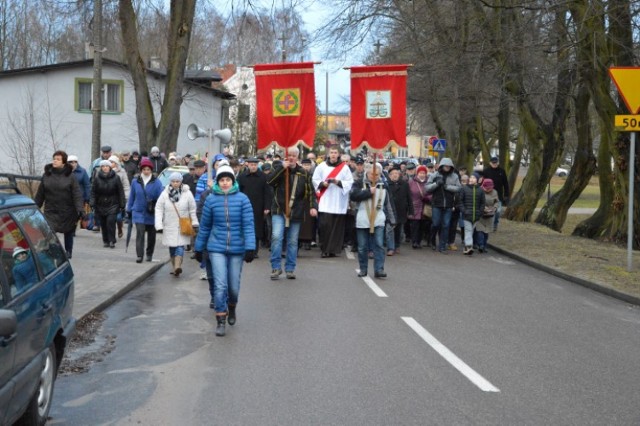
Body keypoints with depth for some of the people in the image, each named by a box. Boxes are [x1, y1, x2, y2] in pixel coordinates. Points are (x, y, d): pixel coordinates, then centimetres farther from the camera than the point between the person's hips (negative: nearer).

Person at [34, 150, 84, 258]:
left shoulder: (70, 176, -7)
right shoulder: (47, 175, 1)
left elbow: (77, 194, -12)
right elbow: (40, 194, 8)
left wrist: (80, 209, -21)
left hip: (67, 211, -1)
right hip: (51, 210, 1)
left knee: (68, 233, 15)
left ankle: (68, 251, 35)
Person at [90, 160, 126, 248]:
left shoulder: (115, 178, -2)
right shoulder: (97, 178, 1)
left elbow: (121, 192, 2)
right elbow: (93, 192, 3)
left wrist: (122, 205, 0)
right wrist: (92, 204, -6)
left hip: (112, 205, -2)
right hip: (100, 205, 2)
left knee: (111, 221, -13)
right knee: (103, 224, 5)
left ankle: (112, 241, -6)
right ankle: (106, 241, 17)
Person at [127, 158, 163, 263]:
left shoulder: (157, 183, -6)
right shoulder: (135, 182, 2)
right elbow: (132, 197, 10)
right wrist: (129, 210, 11)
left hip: (152, 214, 0)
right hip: (139, 213, 0)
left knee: (151, 235, 13)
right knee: (140, 233, -12)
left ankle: (149, 254, 29)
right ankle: (139, 255, -14)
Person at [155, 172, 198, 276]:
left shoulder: (187, 193, -4)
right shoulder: (165, 194, -3)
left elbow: (192, 209, 1)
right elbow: (159, 209, -3)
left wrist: (194, 223, 1)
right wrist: (159, 225, -9)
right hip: (169, 226, 2)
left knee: (180, 246, -12)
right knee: (172, 247, 8)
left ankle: (177, 267, -21)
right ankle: (174, 267, 20)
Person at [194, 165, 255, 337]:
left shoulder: (242, 199, -5)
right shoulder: (211, 199, -2)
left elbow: (248, 225, -8)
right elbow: (205, 226, 7)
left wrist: (250, 248, -16)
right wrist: (199, 248, 11)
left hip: (237, 249, 0)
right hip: (217, 248, 0)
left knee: (234, 286, 10)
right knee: (220, 285, -8)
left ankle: (231, 309, 40)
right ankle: (220, 321, 3)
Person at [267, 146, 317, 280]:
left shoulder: (303, 173, 5)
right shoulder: (279, 168, 2)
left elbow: (310, 192, 7)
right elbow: (269, 181, -15)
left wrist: (313, 206, -7)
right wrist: (282, 167, -19)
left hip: (295, 212, 2)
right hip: (279, 211, -2)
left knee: (293, 241, 8)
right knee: (276, 237, -15)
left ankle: (290, 269, 17)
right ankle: (276, 267, -6)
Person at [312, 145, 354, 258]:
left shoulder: (345, 167, 4)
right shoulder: (321, 166, 6)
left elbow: (350, 183, 2)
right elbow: (315, 180, 8)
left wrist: (339, 182, -12)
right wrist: (322, 184, -10)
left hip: (339, 203, 0)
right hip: (325, 202, 0)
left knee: (337, 226, -1)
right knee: (324, 225, -8)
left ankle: (333, 249, 8)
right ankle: (324, 249, 0)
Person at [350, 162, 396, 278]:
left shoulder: (383, 186, 11)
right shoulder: (359, 184, 2)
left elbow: (388, 205, 14)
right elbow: (353, 195, -16)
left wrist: (391, 220, 10)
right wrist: (369, 192, -16)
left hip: (378, 221, 1)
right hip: (362, 221, -1)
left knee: (379, 245, -7)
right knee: (362, 247, 5)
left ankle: (379, 269, -6)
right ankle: (363, 269, 17)